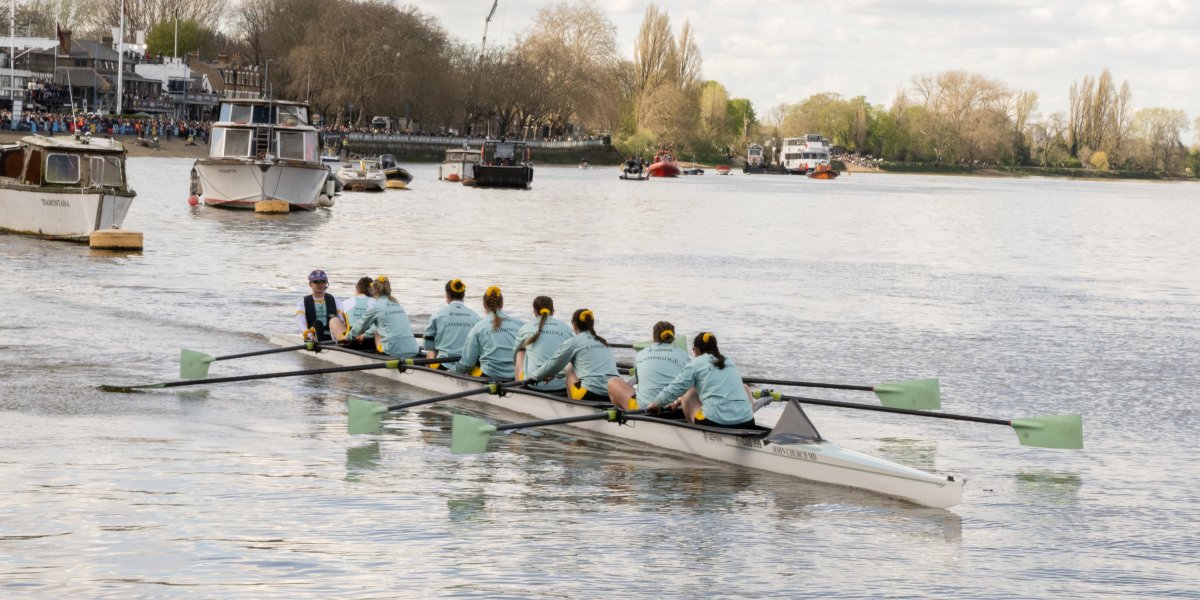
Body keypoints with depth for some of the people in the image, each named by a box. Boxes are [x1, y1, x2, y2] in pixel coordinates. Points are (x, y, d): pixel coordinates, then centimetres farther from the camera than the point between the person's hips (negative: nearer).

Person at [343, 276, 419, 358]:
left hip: (394, 352, -4)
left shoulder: (375, 307, 1)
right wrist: (365, 335, 47)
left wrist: (347, 337, 36)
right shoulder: (397, 304, 19)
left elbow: (360, 326, 16)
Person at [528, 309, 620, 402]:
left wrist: (530, 377, 25)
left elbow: (552, 365, 7)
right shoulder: (603, 341, 20)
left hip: (590, 395, -5)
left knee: (570, 371, 21)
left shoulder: (574, 342, 3)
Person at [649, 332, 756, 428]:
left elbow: (672, 391, 6)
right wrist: (679, 401, 40)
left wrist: (654, 403, 27)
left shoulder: (695, 364, 4)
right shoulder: (729, 362, 20)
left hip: (714, 424, -4)